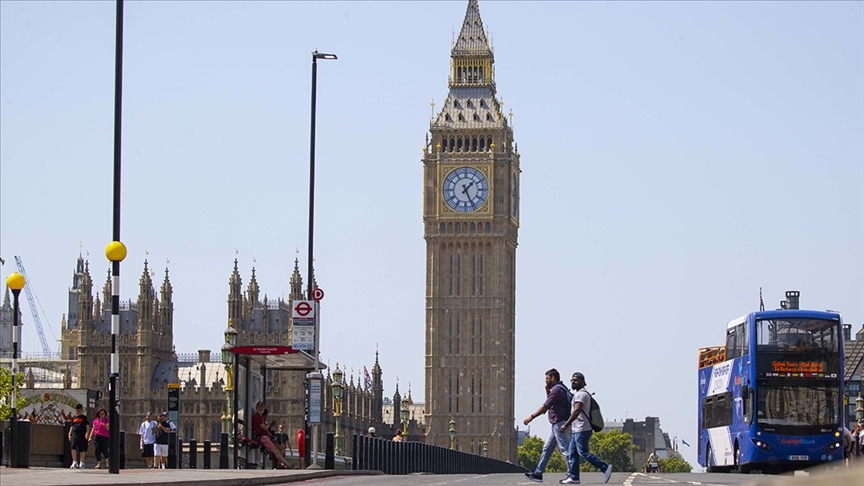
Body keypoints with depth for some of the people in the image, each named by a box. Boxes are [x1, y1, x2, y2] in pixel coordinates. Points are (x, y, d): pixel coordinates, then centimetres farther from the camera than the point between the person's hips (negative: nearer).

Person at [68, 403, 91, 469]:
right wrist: (70, 434, 12)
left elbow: (87, 426, -1)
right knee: (73, 447, -14)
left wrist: (87, 433, -15)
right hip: (74, 434, 3)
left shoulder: (84, 418, 5)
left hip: (82, 435, -3)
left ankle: (81, 463, 12)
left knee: (82, 449, 2)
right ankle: (74, 462, -8)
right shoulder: (74, 418, 16)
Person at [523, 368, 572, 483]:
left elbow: (545, 406, -18)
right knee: (547, 448, 12)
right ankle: (538, 473, 15)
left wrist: (531, 417, -13)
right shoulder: (561, 389, 16)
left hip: (559, 424, -11)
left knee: (565, 449, -8)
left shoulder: (557, 390, -16)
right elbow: (550, 404, 25)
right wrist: (547, 391, 12)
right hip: (557, 424, 11)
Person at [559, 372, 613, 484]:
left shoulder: (581, 394, -13)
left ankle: (605, 468, -12)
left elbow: (576, 411, -23)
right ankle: (573, 477, 6)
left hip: (581, 429, -11)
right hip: (577, 429, 11)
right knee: (573, 453, 8)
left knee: (583, 452, -12)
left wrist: (566, 424, -22)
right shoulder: (581, 393, 21)